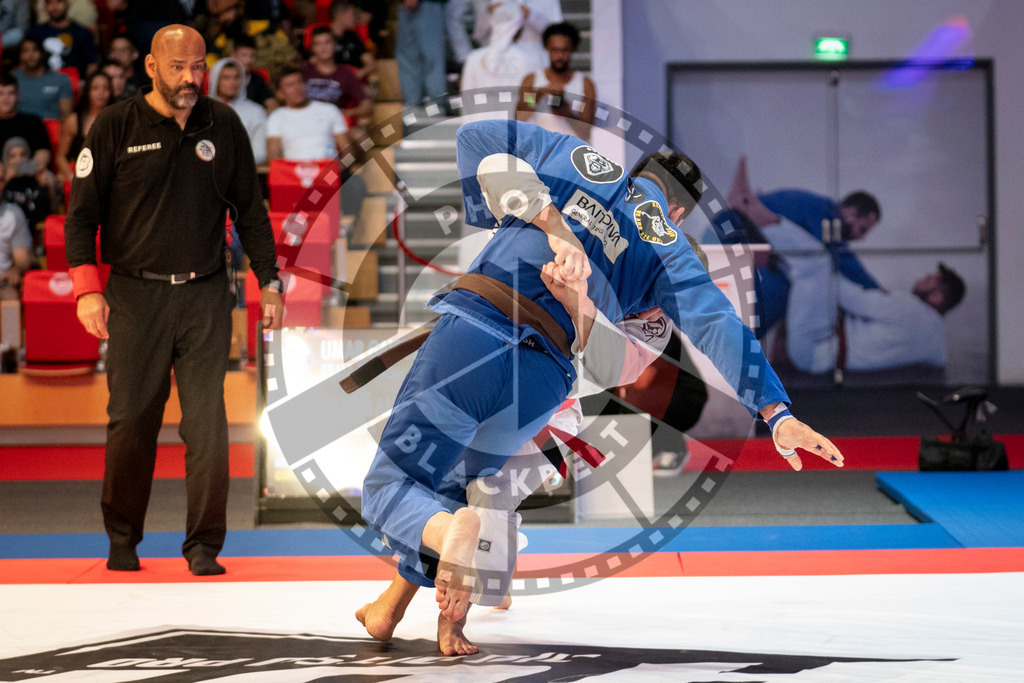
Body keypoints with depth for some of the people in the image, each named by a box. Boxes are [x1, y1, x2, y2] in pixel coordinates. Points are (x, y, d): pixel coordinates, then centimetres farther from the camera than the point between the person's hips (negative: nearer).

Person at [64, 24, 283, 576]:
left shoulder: (223, 126, 8)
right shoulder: (115, 127, 0)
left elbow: (249, 209, 15)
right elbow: (82, 212, 1)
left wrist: (268, 282, 10)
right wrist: (87, 287, -9)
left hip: (205, 297, 1)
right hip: (135, 296, -1)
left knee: (207, 422, -5)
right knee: (131, 420, 2)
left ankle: (204, 546, 0)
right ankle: (122, 538, 18)